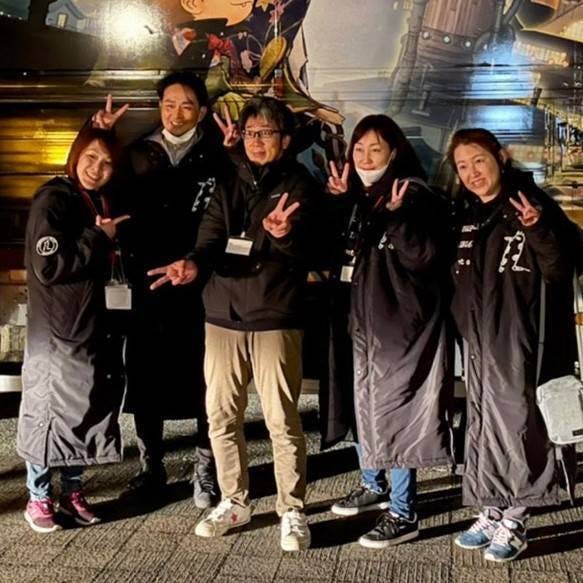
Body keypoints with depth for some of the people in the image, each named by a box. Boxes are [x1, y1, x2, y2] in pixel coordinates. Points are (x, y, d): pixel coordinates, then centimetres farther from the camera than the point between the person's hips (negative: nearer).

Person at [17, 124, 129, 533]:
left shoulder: (97, 202, 10)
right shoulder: (52, 200, -14)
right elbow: (48, 267, -23)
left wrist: (107, 244, 3)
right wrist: (99, 238, -17)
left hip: (91, 325, 8)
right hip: (56, 330, -8)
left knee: (86, 409, 12)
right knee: (48, 410, 2)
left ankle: (73, 491, 26)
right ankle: (39, 498, 17)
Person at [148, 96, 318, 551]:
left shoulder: (298, 184, 1)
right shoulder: (228, 183, 14)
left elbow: (302, 252, -14)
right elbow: (211, 238, 1)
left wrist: (284, 235, -38)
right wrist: (195, 263, -22)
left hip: (275, 317, -4)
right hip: (223, 314, 5)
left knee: (282, 420, -2)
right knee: (221, 415, 10)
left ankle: (293, 511, 12)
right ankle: (235, 501, 27)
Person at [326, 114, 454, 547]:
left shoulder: (414, 194, -10)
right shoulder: (358, 198, 11)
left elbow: (425, 256, -18)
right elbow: (339, 251, 9)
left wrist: (398, 216, -31)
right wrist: (339, 202, -1)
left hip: (402, 321, -8)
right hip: (364, 318, 8)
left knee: (394, 408, -5)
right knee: (366, 403, 17)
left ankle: (404, 514, 5)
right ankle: (373, 486, 35)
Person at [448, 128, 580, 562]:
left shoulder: (533, 204, -7)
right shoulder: (465, 215, 10)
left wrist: (539, 230, -29)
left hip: (517, 337, -6)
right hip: (477, 336, 6)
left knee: (512, 420, -3)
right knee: (482, 423, 12)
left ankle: (514, 520, 10)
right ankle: (491, 513, 24)